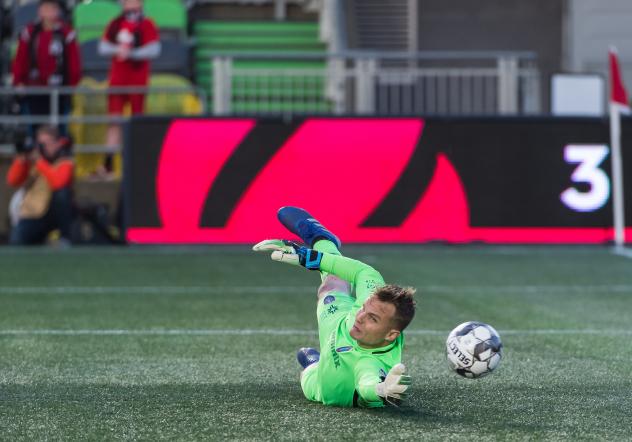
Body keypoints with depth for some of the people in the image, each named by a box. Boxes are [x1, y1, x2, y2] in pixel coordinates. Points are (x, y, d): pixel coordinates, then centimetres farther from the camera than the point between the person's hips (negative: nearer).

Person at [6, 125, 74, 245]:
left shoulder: (65, 161, -7)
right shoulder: (32, 157, 4)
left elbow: (58, 182, -28)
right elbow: (12, 182, -5)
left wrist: (39, 161, -25)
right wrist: (21, 160, -19)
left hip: (55, 213, -1)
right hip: (33, 215, 1)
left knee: (63, 192, -33)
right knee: (16, 241, -25)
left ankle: (66, 238, -24)